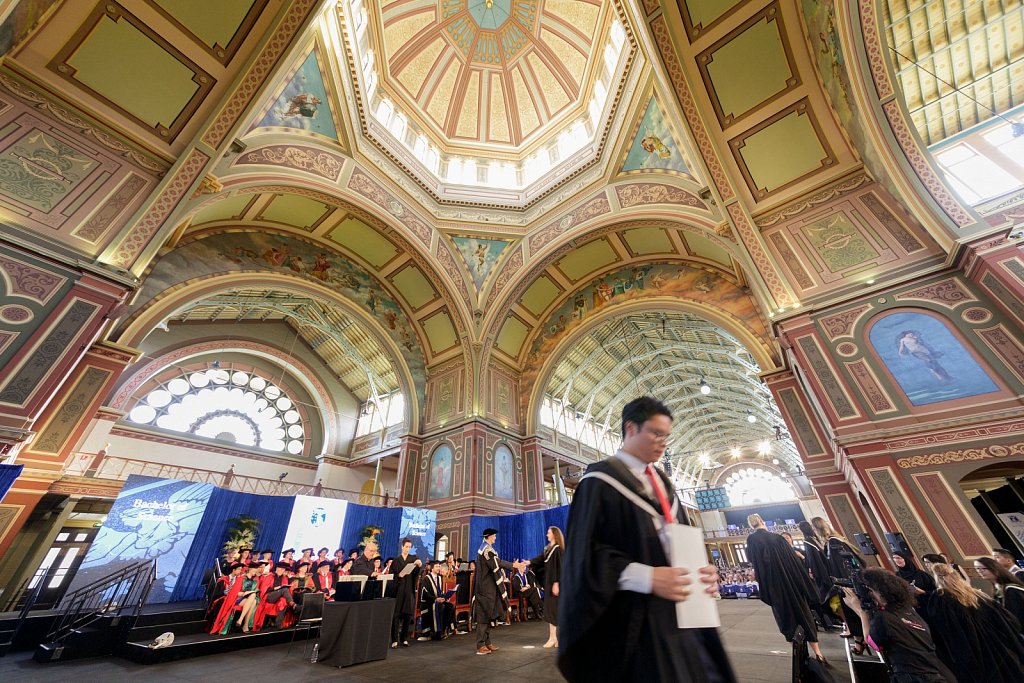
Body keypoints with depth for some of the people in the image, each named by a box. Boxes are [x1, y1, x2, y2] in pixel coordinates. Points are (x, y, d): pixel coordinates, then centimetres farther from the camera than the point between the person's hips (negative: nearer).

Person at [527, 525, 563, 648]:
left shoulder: (558, 549, -14)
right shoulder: (548, 548, 12)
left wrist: (556, 583, -21)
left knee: (552, 609, -4)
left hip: (554, 582, -8)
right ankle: (555, 637, 19)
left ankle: (553, 638, 4)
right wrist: (529, 562, -12)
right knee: (550, 609, 11)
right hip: (548, 581, 8)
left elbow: (559, 567, -18)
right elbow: (540, 559, 4)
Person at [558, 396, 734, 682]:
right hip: (634, 619, -7)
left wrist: (700, 570, -4)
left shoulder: (662, 483, 11)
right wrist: (648, 578, -25)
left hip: (679, 611, 7)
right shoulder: (601, 481, -14)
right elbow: (584, 553, -18)